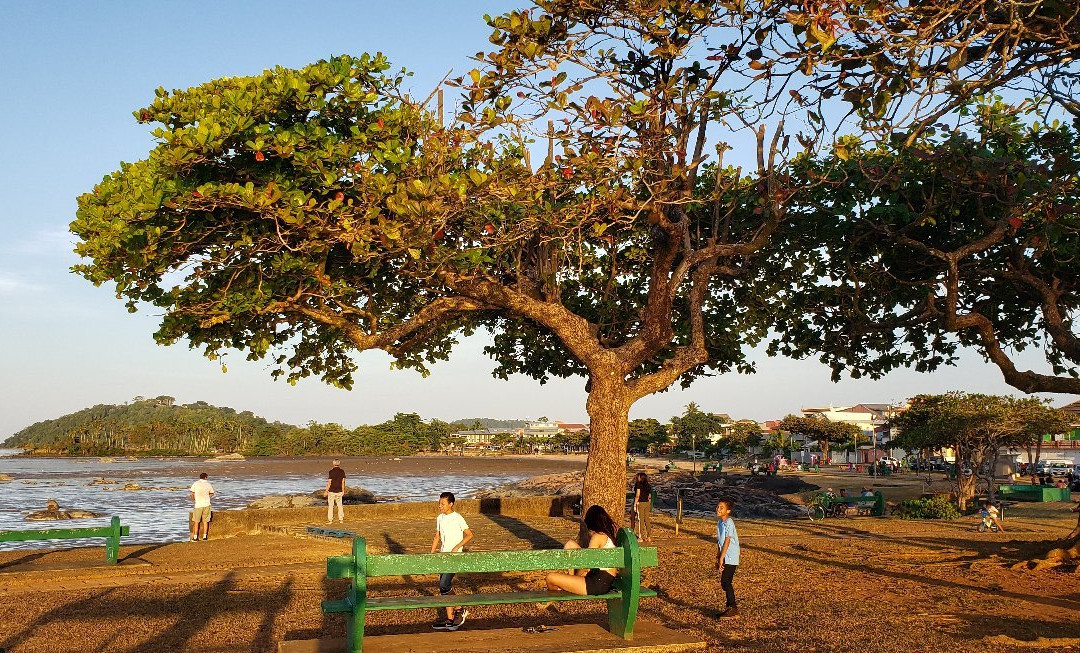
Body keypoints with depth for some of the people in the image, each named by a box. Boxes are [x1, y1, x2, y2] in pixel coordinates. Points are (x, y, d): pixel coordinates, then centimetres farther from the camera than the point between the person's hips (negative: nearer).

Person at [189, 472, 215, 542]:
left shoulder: (195, 484, -4)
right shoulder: (208, 484, 2)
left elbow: (191, 493, -3)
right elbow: (212, 494, 15)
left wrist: (193, 499, 17)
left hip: (198, 505, -2)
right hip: (206, 504, 2)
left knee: (196, 521, 8)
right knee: (205, 521, 11)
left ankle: (195, 537, 8)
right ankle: (204, 536, 12)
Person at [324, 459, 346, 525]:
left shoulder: (331, 471, -13)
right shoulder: (342, 471, -1)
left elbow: (329, 483, -13)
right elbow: (343, 482, 4)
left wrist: (326, 491, -4)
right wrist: (343, 490, 15)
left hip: (332, 491, -4)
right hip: (339, 491, 4)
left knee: (330, 505, 5)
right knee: (340, 505, 12)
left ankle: (330, 520, 6)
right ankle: (341, 519, 12)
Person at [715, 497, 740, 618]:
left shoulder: (729, 523, -17)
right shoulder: (719, 522, 10)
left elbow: (727, 541, -20)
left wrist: (721, 558, -19)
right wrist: (718, 558, 16)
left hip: (731, 558, -8)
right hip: (725, 558, 8)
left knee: (725, 582, -9)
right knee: (725, 583, 11)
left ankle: (733, 609, -1)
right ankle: (729, 607, 21)